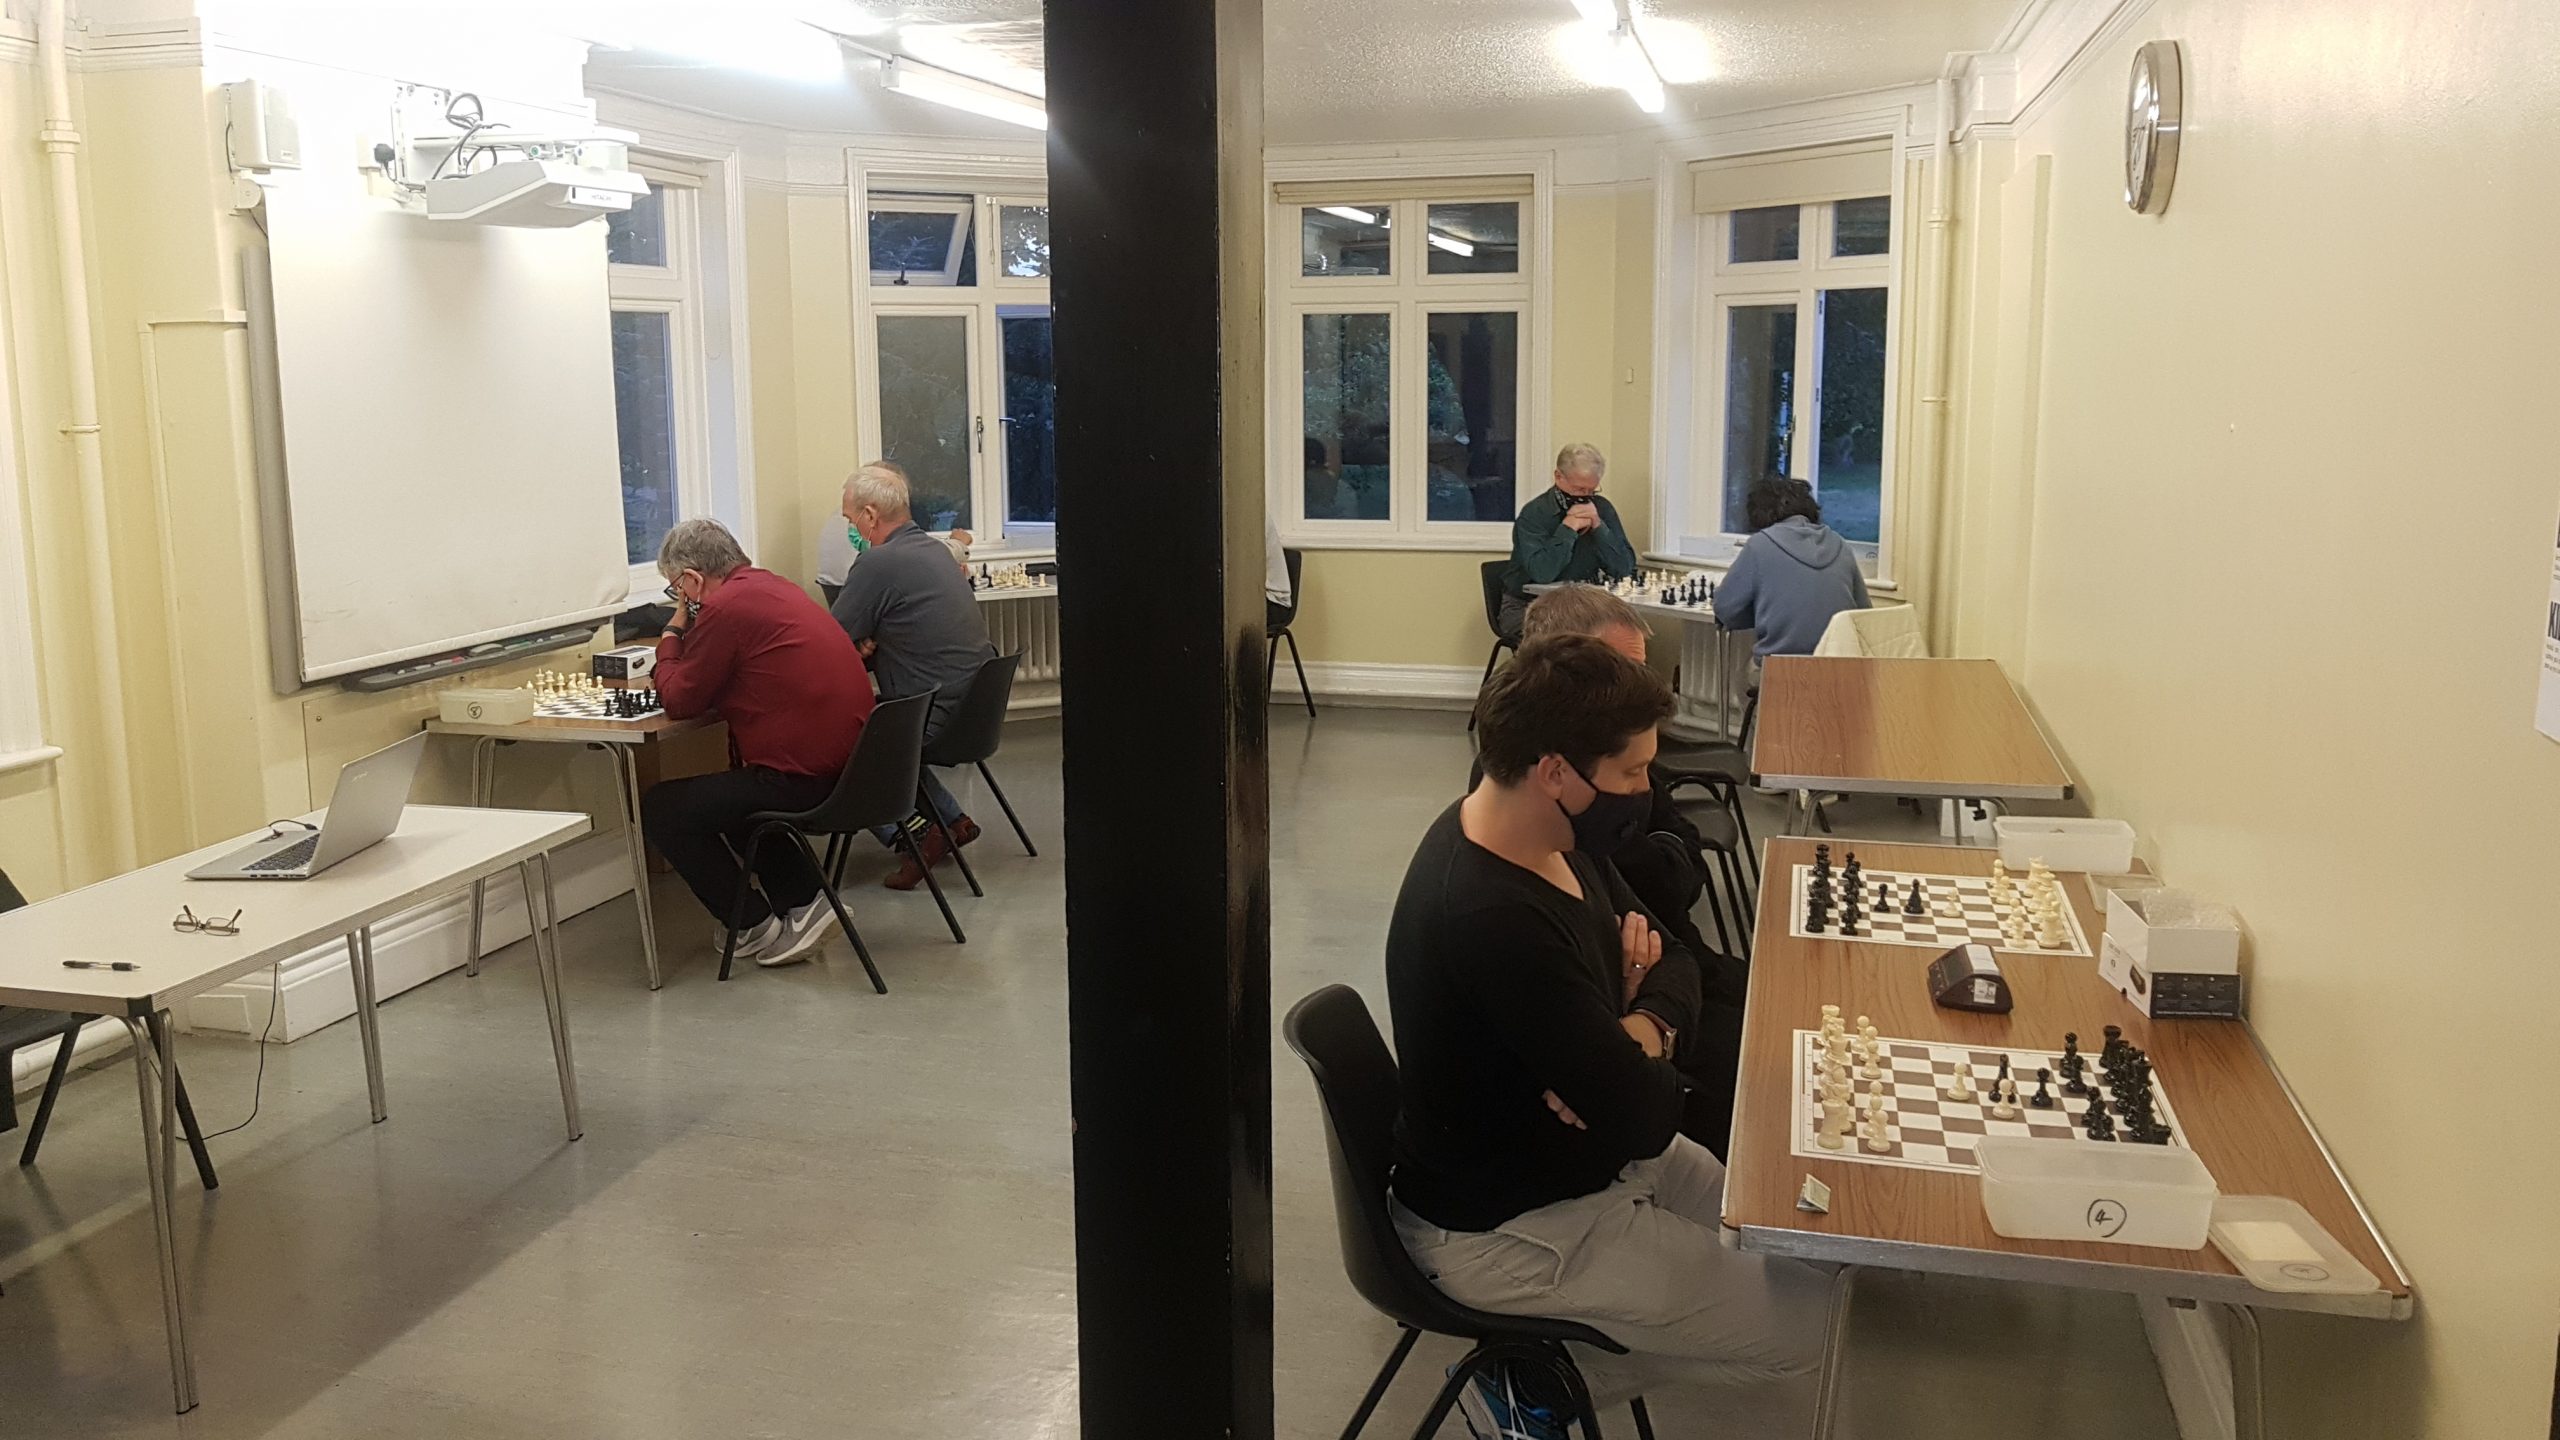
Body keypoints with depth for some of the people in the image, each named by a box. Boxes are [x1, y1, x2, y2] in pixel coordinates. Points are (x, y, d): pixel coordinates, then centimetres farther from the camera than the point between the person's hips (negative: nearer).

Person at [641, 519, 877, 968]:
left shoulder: (725, 607, -14)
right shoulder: (771, 586, 14)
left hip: (805, 777, -10)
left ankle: (757, 929, 10)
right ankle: (803, 902, 25)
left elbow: (680, 702, -5)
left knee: (659, 809, 4)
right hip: (849, 761, 10)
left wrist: (671, 635, 9)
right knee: (734, 792, 35)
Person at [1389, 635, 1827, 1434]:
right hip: (1508, 1228, -9)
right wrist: (1646, 1056, -8)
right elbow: (1648, 1117, -29)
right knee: (1815, 1322, -5)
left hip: (1581, 1157, 9)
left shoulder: (1547, 832, -5)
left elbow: (1672, 964, 4)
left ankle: (1552, 1360, 15)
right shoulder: (1496, 922, -34)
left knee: (1804, 1245, 14)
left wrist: (1638, 1032, -17)